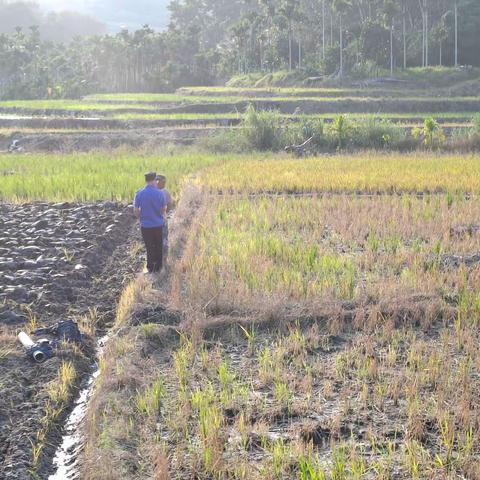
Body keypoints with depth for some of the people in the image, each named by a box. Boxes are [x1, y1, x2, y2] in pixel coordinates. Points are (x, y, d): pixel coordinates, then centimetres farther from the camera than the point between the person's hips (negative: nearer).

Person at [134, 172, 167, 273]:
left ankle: (151, 267, 20)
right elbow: (164, 209, -2)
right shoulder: (160, 193, -12)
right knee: (159, 246, 17)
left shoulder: (139, 194, -10)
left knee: (150, 247, 12)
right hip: (158, 224, 0)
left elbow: (136, 210, -5)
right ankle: (158, 267, 26)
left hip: (146, 225, 0)